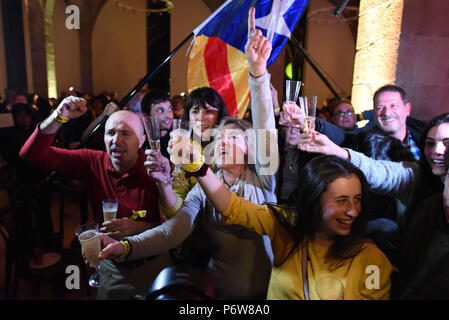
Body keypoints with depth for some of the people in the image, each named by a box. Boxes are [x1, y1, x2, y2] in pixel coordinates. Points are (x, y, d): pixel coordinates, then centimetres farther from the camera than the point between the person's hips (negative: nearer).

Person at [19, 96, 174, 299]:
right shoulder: (93, 162, -10)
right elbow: (32, 154, -12)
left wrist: (139, 227, -34)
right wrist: (58, 118, -25)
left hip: (151, 265, -2)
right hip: (111, 266, 3)